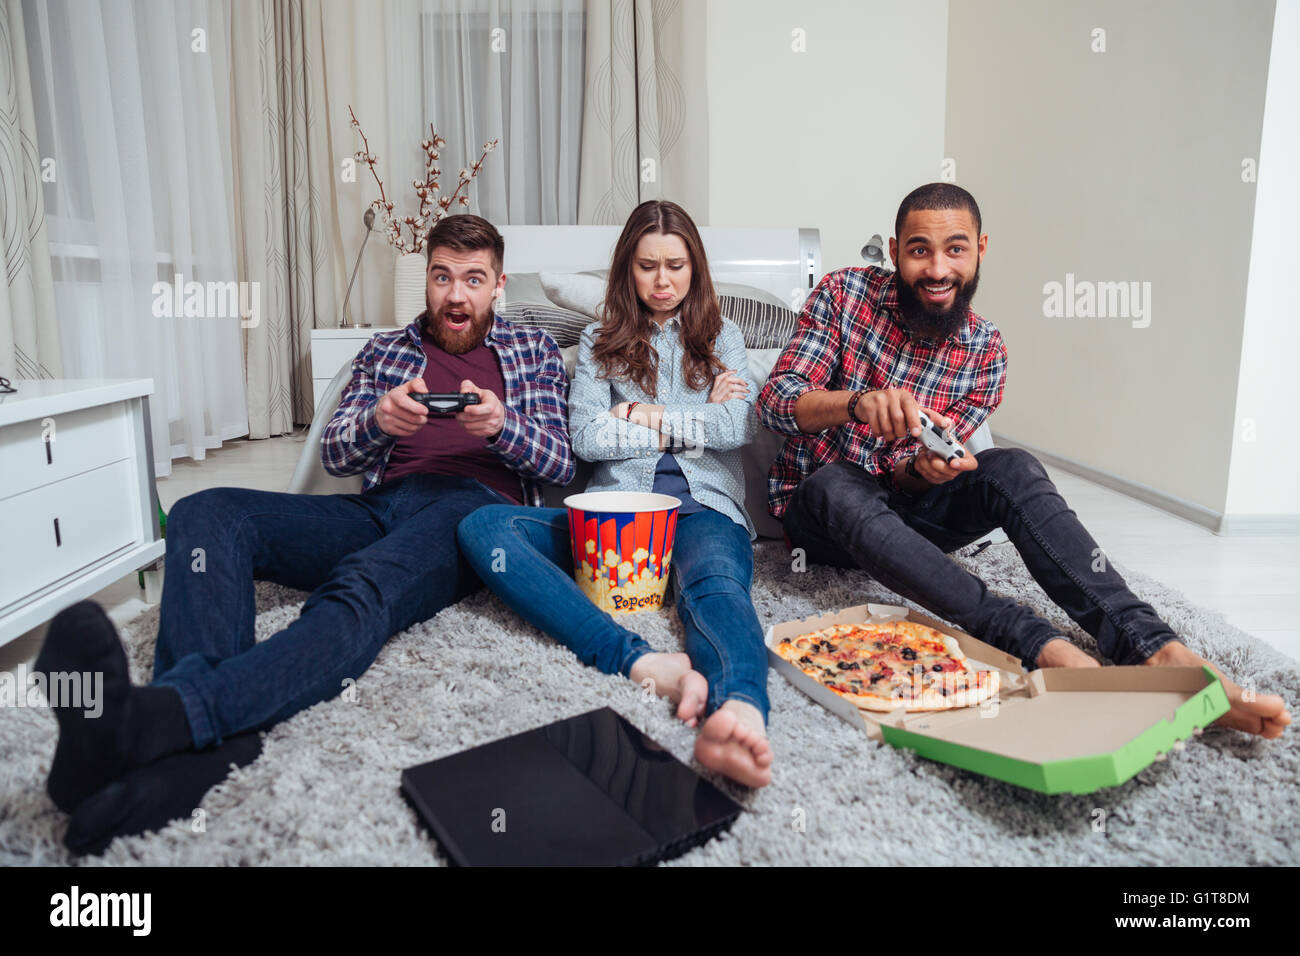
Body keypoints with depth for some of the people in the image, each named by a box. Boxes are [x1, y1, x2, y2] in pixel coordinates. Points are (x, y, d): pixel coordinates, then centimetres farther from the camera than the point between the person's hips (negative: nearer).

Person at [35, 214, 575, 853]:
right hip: (379, 507, 4)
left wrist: (501, 425, -11)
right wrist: (378, 421, -9)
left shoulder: (534, 350, 21)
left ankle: (161, 715, -58)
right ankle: (202, 744, -42)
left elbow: (561, 464, 10)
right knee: (206, 513, -22)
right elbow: (333, 454, 15)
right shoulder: (385, 351, 26)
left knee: (362, 588, -38)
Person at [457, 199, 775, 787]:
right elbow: (585, 437, 3)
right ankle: (645, 665, -48)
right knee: (482, 527, -28)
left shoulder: (721, 336, 23)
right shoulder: (600, 340, 21)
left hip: (701, 505, 0)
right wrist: (694, 421, 5)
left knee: (717, 582, -38)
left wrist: (647, 416, 4)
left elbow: (741, 424, 4)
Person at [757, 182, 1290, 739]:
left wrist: (923, 468, -32)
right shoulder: (844, 294, -9)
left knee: (1013, 469, -26)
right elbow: (774, 403, -19)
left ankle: (1154, 648, -36)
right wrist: (857, 403, -39)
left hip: (902, 505, 3)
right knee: (839, 483, -39)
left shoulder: (985, 352, -2)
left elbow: (912, 472, -6)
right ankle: (1042, 647, -50)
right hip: (818, 507, -2)